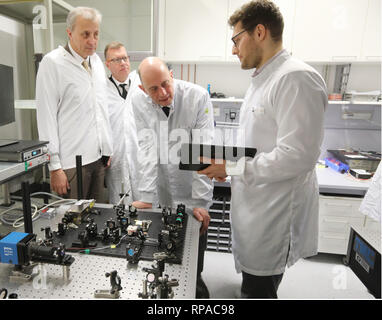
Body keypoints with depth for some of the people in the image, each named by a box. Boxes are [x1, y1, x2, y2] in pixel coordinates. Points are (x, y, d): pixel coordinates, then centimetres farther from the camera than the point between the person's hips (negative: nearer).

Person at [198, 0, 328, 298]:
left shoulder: (297, 78, -19)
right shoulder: (261, 80, 12)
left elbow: (297, 156, -26)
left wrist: (232, 168, -19)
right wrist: (225, 161, 6)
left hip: (275, 216, -9)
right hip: (254, 208, 9)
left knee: (258, 291, 8)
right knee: (252, 287, 25)